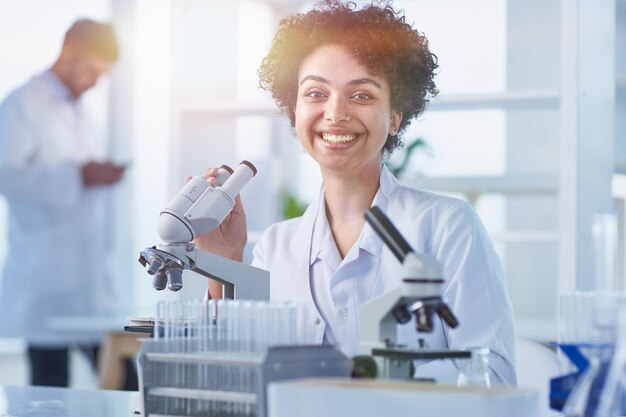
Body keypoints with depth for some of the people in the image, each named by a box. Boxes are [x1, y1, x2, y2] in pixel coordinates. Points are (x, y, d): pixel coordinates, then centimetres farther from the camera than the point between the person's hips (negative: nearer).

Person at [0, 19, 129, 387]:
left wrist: (101, 175, 7)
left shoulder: (79, 109, 17)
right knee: (51, 388, -3)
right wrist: (79, 177, -21)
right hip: (47, 282, -7)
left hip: (92, 276, 7)